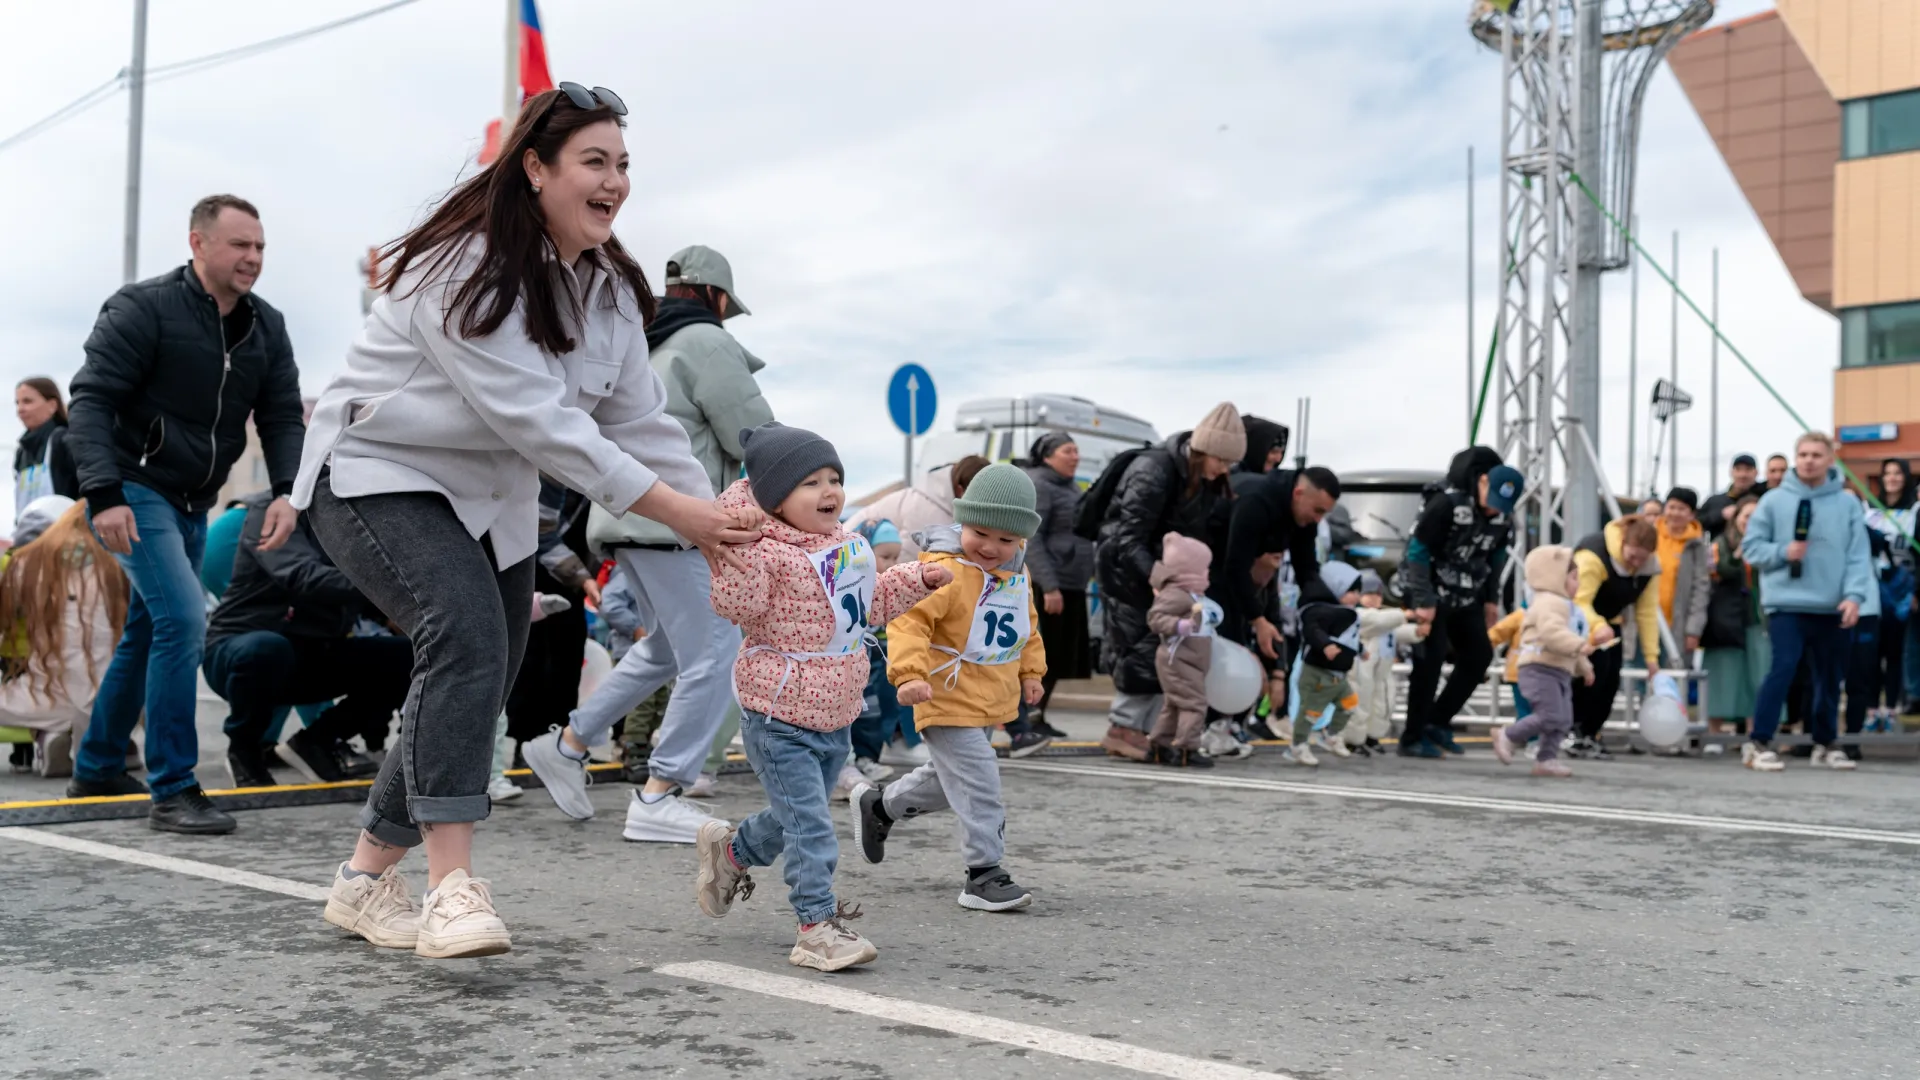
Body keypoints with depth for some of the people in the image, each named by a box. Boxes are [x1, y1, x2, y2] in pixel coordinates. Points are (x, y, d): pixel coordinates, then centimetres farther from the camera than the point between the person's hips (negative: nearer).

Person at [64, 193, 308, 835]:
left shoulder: (266, 328, 6)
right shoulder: (145, 308, -13)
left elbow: (282, 416, 5)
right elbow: (91, 401, -17)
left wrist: (285, 491, -13)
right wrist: (104, 494, -28)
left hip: (193, 504, 8)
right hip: (135, 492, -8)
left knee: (148, 632, 17)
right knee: (183, 620, -20)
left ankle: (97, 769, 33)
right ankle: (173, 792, -14)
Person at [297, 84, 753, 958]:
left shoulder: (607, 287, 3)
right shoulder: (465, 269, -24)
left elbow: (639, 417, 2)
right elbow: (536, 418, -30)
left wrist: (714, 523, -8)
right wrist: (672, 510, -31)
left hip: (490, 496, 9)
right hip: (377, 476, -8)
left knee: (477, 691, 7)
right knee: (466, 632, -30)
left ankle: (366, 880, 22)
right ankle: (452, 885, -30)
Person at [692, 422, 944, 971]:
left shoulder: (851, 546, 9)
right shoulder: (769, 551, -18)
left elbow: (872, 603, 22)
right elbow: (737, 604, -31)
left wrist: (917, 578, 17)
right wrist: (738, 541, -39)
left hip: (835, 717, 9)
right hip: (779, 719, -8)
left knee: (796, 816, 23)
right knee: (809, 823, -8)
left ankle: (730, 851, 48)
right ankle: (818, 926, 1)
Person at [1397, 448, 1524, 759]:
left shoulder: (1504, 519, -1)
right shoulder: (1446, 505, -22)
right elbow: (1417, 552, -20)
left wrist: (1491, 599, 12)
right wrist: (1423, 602, -21)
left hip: (1465, 598, 7)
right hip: (1431, 594, -7)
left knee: (1479, 655, 5)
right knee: (1430, 660, -12)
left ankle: (1437, 722, 14)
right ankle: (1413, 738, -5)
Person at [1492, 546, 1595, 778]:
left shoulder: (1568, 606, 25)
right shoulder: (1549, 603, -12)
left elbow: (1568, 642, 34)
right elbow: (1552, 633, -29)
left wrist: (1584, 667, 34)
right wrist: (1579, 645, -37)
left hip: (1560, 672, 11)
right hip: (1540, 669, -11)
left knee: (1563, 720, 6)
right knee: (1550, 716, -17)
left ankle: (1547, 758, 9)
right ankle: (1507, 736, -4)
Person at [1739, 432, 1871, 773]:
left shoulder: (1848, 503, 3)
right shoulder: (1774, 500, 2)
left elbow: (1858, 554, -1)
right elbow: (1750, 547, 5)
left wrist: (1854, 595, -12)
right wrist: (1783, 552, -12)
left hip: (1831, 608, 3)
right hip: (1787, 603, -3)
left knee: (1829, 677, 13)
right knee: (1783, 668, -14)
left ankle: (1824, 744, 29)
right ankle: (1757, 743, -8)